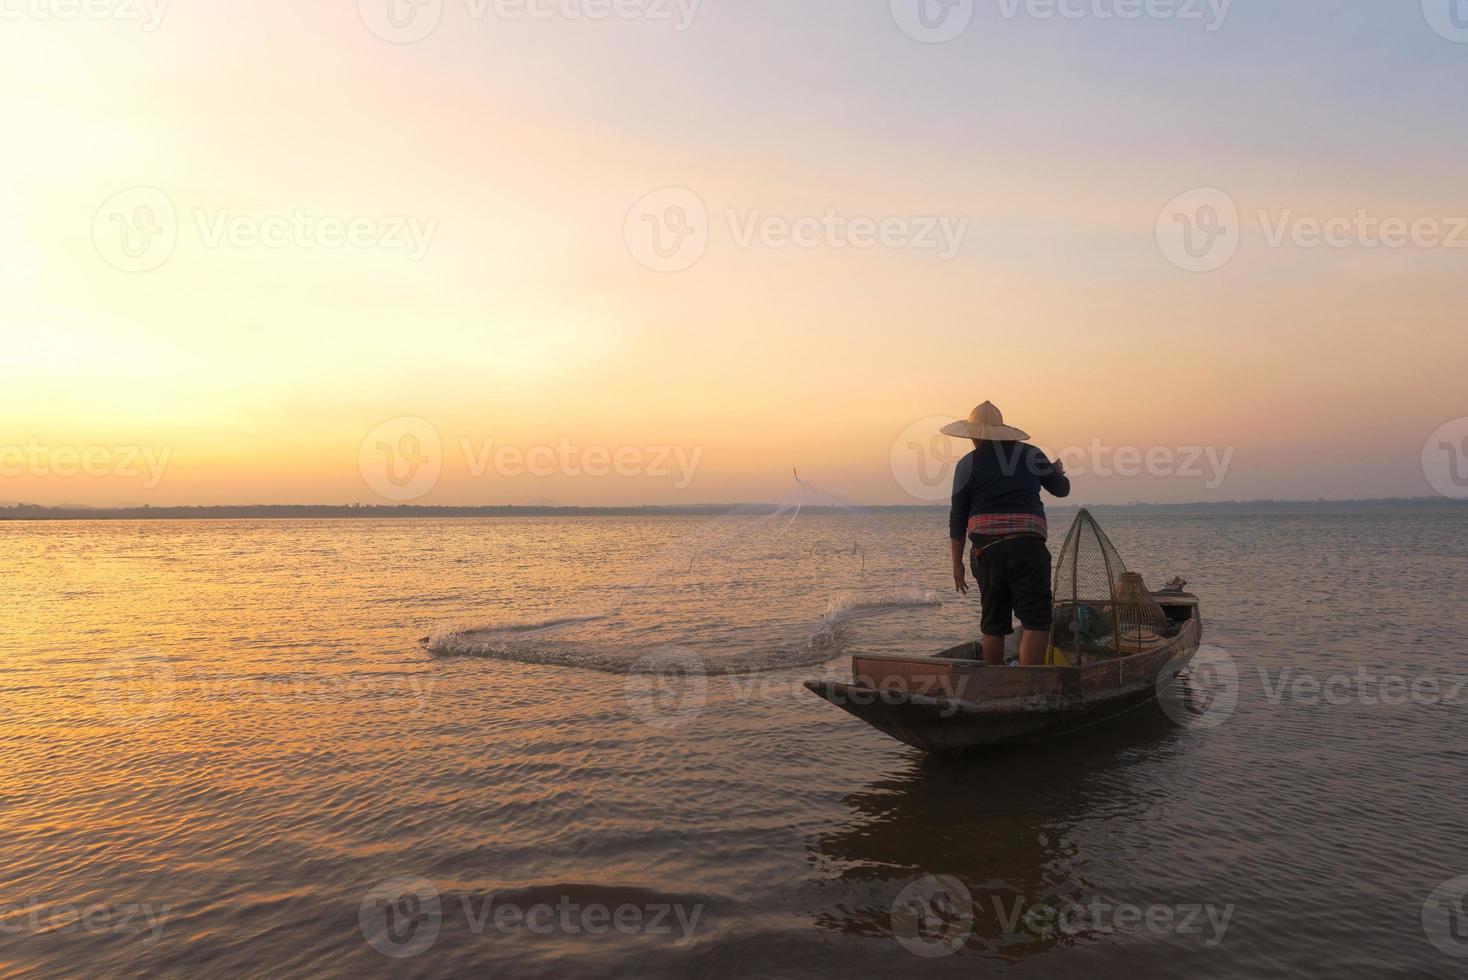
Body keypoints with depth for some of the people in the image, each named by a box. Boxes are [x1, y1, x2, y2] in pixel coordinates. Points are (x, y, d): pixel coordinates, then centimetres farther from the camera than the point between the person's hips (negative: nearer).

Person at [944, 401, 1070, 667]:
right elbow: (1062, 489, 21)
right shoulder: (1030, 454, 8)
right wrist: (1058, 471, 44)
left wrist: (957, 563, 12)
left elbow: (957, 519, 5)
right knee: (1036, 623, -5)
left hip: (986, 550, 2)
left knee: (993, 625, 14)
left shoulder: (967, 464, 6)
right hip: (1027, 547, -2)